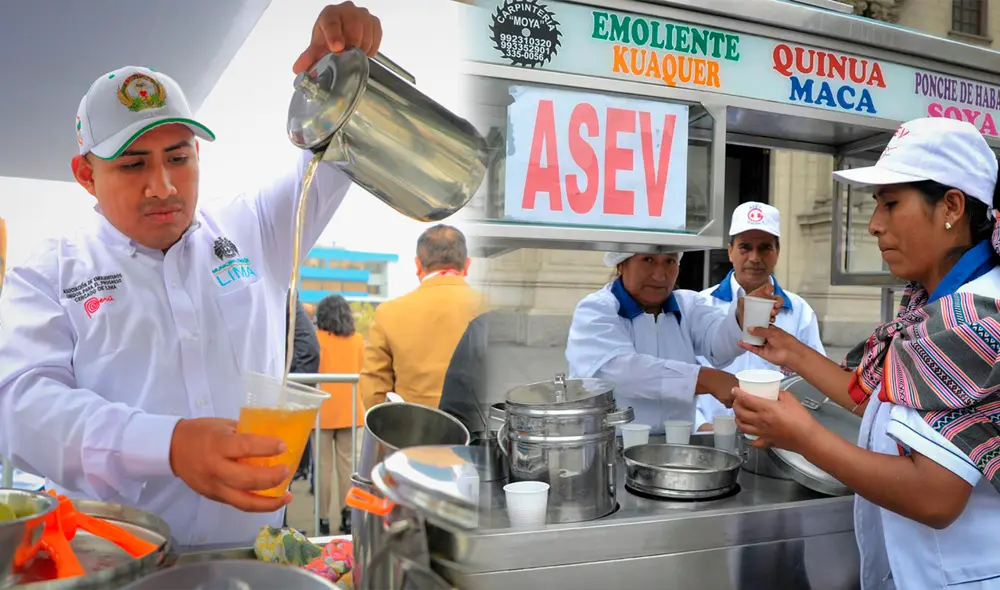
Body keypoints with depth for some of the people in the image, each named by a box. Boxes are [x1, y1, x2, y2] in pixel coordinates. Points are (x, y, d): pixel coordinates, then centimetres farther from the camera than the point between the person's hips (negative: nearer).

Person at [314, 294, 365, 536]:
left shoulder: (317, 338, -6)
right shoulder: (358, 340, 4)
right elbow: (362, 373, 11)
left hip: (323, 411, -3)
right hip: (349, 410, 3)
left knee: (324, 466, 3)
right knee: (347, 464, 9)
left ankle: (324, 519, 5)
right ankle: (348, 516, 11)